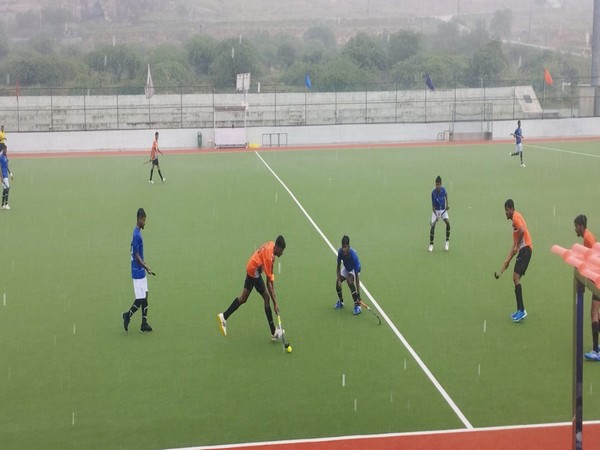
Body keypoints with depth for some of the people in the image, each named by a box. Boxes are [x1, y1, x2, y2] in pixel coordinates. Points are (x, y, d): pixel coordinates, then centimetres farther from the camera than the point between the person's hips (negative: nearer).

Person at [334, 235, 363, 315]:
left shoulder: (353, 256, -42)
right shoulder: (340, 252, -29)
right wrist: (339, 279, -24)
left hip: (354, 269, -5)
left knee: (350, 281, -30)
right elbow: (338, 266, -12)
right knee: (337, 283, -3)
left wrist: (358, 295, -39)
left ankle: (357, 306, -24)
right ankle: (340, 302, 26)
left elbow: (357, 277, -39)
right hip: (346, 268, 5)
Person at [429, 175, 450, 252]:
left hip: (443, 210, 2)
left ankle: (447, 241, -5)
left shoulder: (443, 190, -14)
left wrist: (447, 204, 4)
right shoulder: (433, 193, -23)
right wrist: (436, 215, -32)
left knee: (448, 222, -20)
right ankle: (431, 244, 2)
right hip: (436, 210, -2)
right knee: (433, 225, -13)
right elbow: (433, 206, -21)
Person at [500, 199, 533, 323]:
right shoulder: (514, 221, 22)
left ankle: (522, 310, -18)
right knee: (515, 278, 12)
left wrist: (517, 245, -17)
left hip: (525, 249, -10)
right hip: (522, 250, 10)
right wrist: (507, 260, 24)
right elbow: (514, 244, 25)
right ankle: (519, 310, 15)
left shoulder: (516, 217, -7)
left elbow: (522, 230, -28)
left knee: (516, 278, -15)